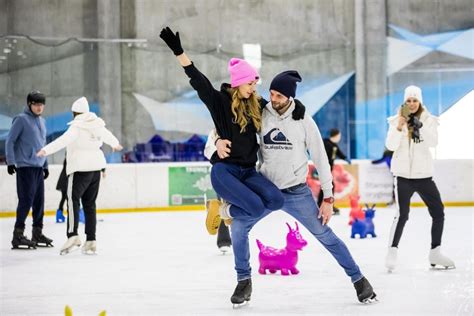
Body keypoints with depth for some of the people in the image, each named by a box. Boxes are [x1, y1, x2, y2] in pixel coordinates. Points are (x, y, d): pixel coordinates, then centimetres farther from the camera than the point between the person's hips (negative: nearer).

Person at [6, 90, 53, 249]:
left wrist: (45, 165, 23)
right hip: (25, 166, -7)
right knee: (26, 200, -11)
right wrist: (10, 162, -15)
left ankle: (37, 233, 17)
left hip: (39, 167, 7)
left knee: (39, 201, 9)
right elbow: (10, 141, -8)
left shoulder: (42, 121, 15)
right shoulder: (21, 119, -7)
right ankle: (18, 235, -7)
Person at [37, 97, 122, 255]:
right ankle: (91, 240, 10)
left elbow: (64, 140, -27)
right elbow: (107, 135, 32)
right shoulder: (96, 125, 12)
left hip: (80, 168, -7)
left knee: (73, 200, -12)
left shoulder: (77, 126, -11)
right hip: (95, 167, 7)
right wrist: (115, 144, 54)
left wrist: (46, 150, -37)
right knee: (89, 203, 11)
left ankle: (73, 235, -27)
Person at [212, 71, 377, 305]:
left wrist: (328, 198, -7)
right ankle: (244, 281, 6)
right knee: (238, 227, -12)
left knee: (325, 235, -1)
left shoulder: (304, 121, -8)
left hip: (297, 191, -2)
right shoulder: (261, 116, -5)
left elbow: (320, 159, -4)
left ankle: (358, 280, 13)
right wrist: (220, 141, -21)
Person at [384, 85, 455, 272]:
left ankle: (435, 253, 19)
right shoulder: (396, 120, -1)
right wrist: (399, 127, -25)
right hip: (403, 174, -3)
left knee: (438, 212, 5)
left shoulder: (429, 120, 1)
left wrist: (419, 127, -29)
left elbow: (433, 142, -14)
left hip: (423, 174, 3)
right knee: (402, 215, -14)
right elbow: (391, 146, -11)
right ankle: (392, 253, -6)